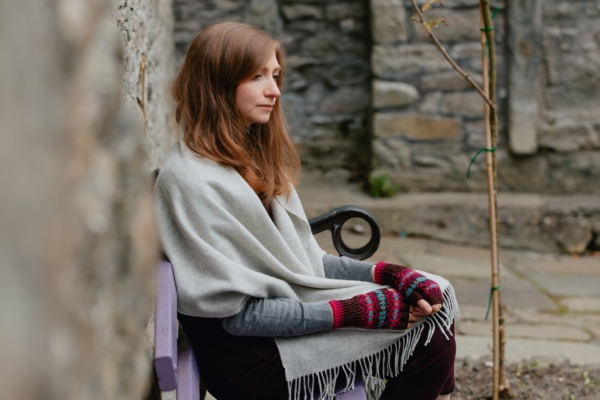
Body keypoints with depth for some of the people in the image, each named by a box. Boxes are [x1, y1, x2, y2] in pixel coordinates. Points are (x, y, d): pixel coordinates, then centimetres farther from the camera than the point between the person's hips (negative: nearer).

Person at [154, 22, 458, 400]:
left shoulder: (252, 158, 12)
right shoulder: (192, 181, -18)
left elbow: (298, 260, 13)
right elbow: (237, 312, -19)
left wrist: (382, 273, -2)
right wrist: (350, 312, -21)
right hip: (250, 359, -9)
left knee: (433, 295, -1)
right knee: (431, 335, -12)